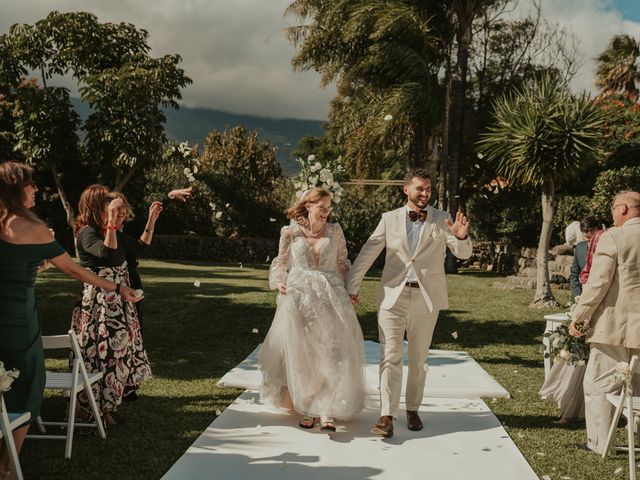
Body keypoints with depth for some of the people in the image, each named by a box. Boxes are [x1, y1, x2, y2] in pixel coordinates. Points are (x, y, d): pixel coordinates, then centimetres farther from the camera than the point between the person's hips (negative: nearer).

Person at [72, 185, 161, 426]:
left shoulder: (112, 232, 10)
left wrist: (151, 220, 11)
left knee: (118, 352, 13)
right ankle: (91, 412, 11)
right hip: (98, 304, -9)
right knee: (102, 354, -2)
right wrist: (111, 220, -33)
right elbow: (108, 254, -33)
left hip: (118, 304, 9)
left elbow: (141, 246, 17)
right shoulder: (87, 233, -15)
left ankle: (105, 407, 25)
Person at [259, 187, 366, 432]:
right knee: (301, 354, 4)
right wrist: (279, 282, -3)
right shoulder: (291, 232, 3)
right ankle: (307, 409, 17)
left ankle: (327, 412, -4)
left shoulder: (335, 231, 6)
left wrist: (346, 291, 2)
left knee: (330, 353, -7)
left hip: (330, 296, 1)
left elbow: (342, 263, 13)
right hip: (299, 297, 0)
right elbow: (281, 261, 14)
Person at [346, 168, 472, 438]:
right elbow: (366, 254, 4)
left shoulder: (442, 220, 3)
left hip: (426, 298, 1)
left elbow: (463, 253, -5)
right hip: (393, 296, -1)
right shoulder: (389, 219, 3)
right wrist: (351, 287, 3)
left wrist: (462, 236, -27)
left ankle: (412, 410, 27)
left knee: (418, 360, 12)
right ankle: (387, 417, -6)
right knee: (390, 357, -5)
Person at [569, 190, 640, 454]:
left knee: (599, 385, 4)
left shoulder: (613, 237, -12)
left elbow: (598, 282, -16)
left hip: (616, 325, -6)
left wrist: (578, 317, -8)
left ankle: (600, 444, 7)